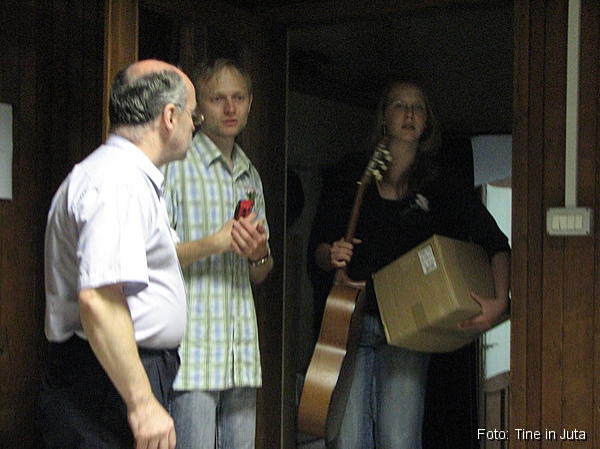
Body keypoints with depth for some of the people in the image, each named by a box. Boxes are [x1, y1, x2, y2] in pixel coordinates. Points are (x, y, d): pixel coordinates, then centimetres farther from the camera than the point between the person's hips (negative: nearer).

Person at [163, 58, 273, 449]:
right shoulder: (175, 164, -3)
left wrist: (259, 255, 1)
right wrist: (212, 244, -18)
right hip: (191, 353, -6)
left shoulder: (250, 175, 19)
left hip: (242, 355, 7)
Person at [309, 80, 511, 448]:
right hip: (350, 320, 1)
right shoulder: (350, 180, 10)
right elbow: (319, 247, 14)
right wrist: (332, 256, -9)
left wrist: (499, 302, -14)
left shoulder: (442, 186, 6)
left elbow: (497, 245, 2)